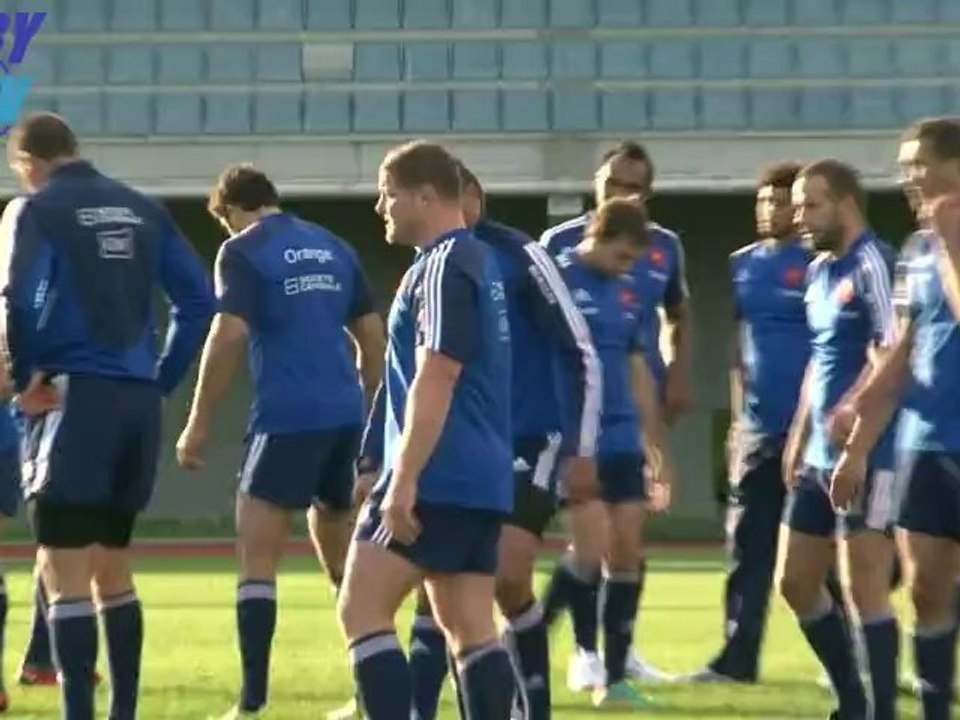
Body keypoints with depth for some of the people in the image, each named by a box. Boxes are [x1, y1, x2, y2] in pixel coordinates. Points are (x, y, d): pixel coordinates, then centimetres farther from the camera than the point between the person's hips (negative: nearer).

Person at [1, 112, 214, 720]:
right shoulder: (143, 210, 13)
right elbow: (199, 299, 9)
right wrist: (161, 380, 13)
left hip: (74, 397, -6)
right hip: (138, 401, 6)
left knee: (65, 578, -4)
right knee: (113, 572, 17)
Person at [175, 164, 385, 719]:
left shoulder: (244, 251, -3)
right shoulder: (334, 248, 15)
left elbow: (229, 336, -13)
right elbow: (373, 334, 16)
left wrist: (199, 425, -8)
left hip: (288, 418, -6)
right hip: (345, 416, 6)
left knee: (257, 556, -4)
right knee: (346, 555, 16)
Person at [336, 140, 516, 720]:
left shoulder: (443, 265, -13)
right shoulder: (479, 261, 17)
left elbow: (435, 379, -21)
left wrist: (404, 480, -23)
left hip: (439, 478, -10)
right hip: (484, 480, 10)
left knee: (362, 609, -6)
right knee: (471, 627, 8)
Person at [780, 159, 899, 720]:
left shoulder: (873, 263, -12)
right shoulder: (819, 272, 16)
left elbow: (895, 351, -23)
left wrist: (852, 408, -35)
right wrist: (799, 440, 21)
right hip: (821, 455, 10)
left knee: (867, 587, -9)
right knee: (796, 583, 12)